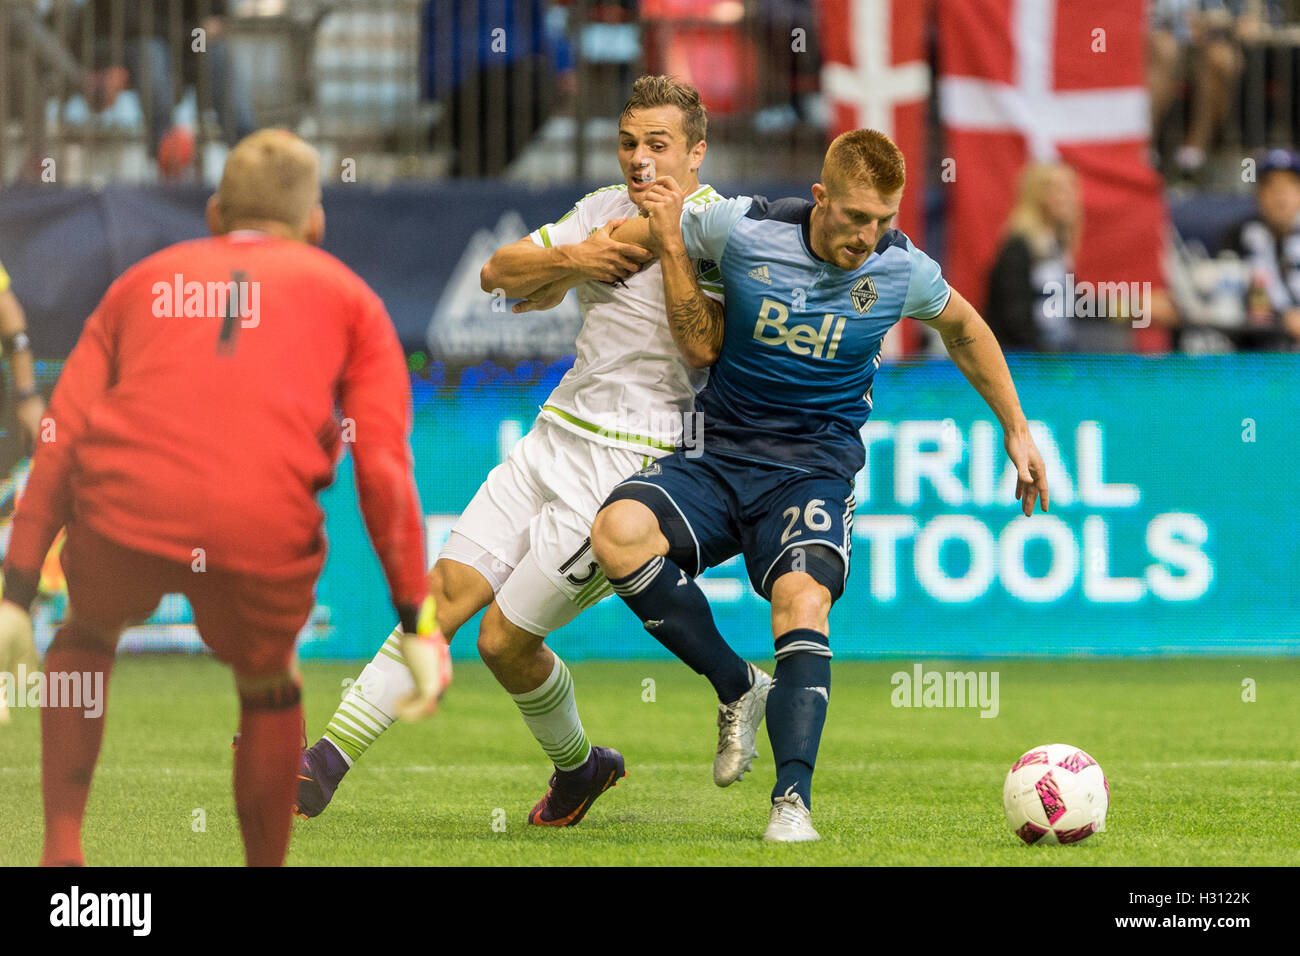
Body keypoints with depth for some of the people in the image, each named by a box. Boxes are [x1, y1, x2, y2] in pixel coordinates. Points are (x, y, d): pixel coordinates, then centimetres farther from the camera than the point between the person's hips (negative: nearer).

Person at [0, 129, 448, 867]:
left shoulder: (143, 280, 28)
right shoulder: (348, 299, 24)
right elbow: (384, 467, 10)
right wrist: (418, 621, 9)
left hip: (124, 523, 1)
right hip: (264, 540, -1)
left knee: (86, 639, 32)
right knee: (269, 688, 28)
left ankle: (62, 847, 22)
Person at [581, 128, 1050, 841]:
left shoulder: (902, 271, -4)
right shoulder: (742, 230, -11)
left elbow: (964, 328, 18)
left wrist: (1017, 431, 23)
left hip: (814, 468, -1)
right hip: (718, 454, 1)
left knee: (803, 598, -31)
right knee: (619, 531, -29)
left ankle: (792, 797, -35)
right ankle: (738, 687, -11)